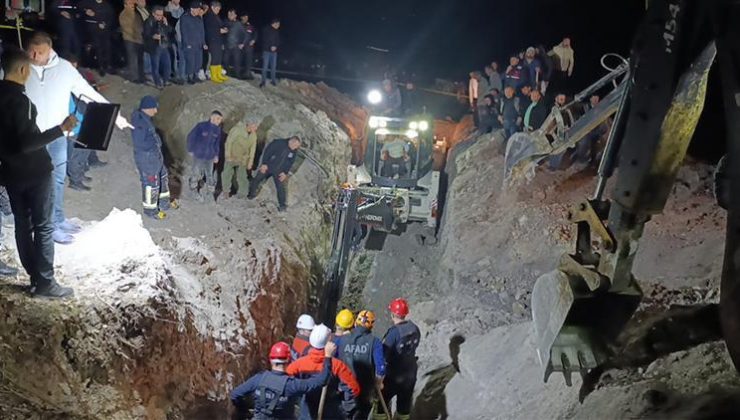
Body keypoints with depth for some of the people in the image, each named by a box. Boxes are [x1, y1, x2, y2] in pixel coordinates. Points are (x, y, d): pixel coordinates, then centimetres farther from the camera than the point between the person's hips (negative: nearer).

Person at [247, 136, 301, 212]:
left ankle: (283, 205, 8)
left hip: (278, 172, 1)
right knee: (256, 180, 8)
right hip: (267, 167, -1)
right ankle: (252, 195, 33)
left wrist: (285, 173, -6)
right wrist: (264, 164, -17)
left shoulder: (294, 152, -6)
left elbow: (290, 163, 4)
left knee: (280, 187, -5)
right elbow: (267, 151, -15)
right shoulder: (278, 143, -19)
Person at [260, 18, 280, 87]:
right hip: (266, 50, -4)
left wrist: (275, 47, -8)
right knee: (265, 66, -5)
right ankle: (263, 81, 1)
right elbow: (265, 40, -8)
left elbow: (278, 41, 11)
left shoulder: (277, 31, 9)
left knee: (273, 67, 4)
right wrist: (270, 47, -14)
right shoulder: (266, 29, -4)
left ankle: (273, 80, 15)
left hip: (274, 51, 4)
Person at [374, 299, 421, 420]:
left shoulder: (394, 332, -27)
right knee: (405, 401, 21)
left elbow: (384, 354, -23)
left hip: (394, 375, -6)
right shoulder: (415, 328, -8)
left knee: (382, 400, 12)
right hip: (410, 373, 6)